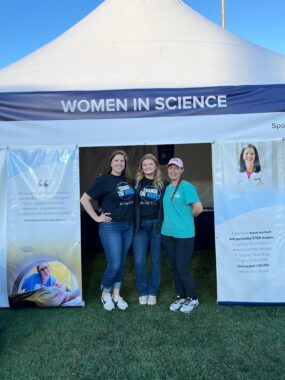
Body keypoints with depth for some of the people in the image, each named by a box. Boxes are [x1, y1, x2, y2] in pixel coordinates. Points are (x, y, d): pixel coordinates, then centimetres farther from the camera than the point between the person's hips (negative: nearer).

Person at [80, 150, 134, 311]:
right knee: (114, 264, -4)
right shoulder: (104, 180, -10)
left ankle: (116, 295, 28)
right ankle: (105, 293, 22)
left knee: (121, 263, 13)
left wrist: (131, 217, 8)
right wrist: (97, 217, -11)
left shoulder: (128, 180, 7)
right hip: (111, 227, -5)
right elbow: (84, 199, -10)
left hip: (128, 226, 6)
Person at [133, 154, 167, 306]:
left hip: (157, 225, 0)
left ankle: (152, 292, 23)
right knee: (139, 261, 0)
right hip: (140, 225, 0)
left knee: (155, 260, 8)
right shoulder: (136, 183, 4)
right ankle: (142, 292, 20)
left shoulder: (163, 184, 3)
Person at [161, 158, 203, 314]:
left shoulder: (187, 187, -11)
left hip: (184, 235, -7)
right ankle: (181, 296, 30)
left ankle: (193, 298, 20)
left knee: (182, 268, -1)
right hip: (167, 233, 7)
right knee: (174, 267, 13)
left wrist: (185, 218, -2)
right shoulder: (167, 188, 10)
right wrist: (172, 219, 9)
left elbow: (198, 208, -16)